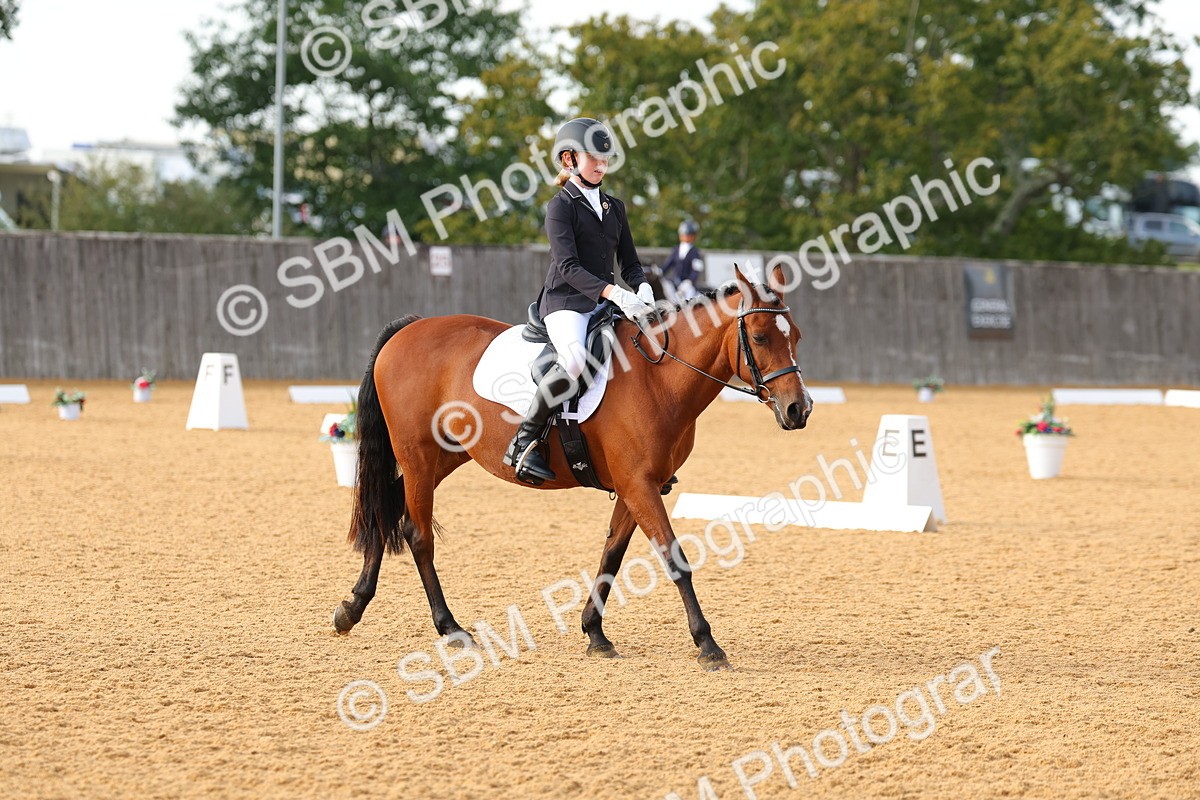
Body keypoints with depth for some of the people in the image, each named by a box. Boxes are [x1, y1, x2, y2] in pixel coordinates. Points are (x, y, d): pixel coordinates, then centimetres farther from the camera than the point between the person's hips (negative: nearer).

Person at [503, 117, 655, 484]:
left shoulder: (614, 207, 18)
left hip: (606, 303, 7)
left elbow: (629, 264, 17)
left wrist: (642, 288, -7)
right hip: (566, 302, -7)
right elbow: (568, 265, -15)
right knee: (575, 359, -35)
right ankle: (523, 443, -26)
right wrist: (612, 292, -28)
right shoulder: (561, 206, -4)